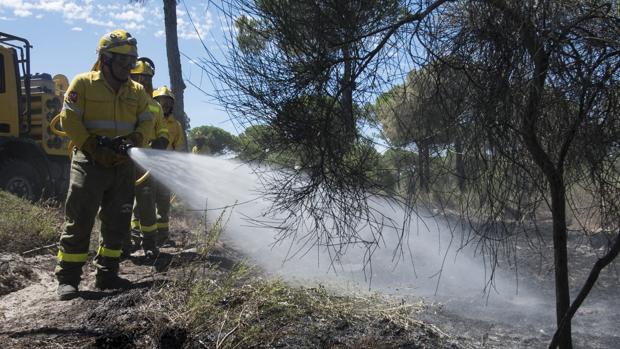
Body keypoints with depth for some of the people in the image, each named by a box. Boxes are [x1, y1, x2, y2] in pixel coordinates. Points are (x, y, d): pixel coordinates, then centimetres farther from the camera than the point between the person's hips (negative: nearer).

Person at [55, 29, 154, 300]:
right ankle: (67, 278, 3)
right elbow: (69, 120, -7)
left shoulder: (137, 91, 12)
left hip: (123, 165, 5)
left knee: (118, 222, 8)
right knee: (79, 221, -5)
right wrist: (94, 146, -17)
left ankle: (107, 273, 19)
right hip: (90, 162, -5)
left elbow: (146, 122, 7)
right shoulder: (83, 83, 0)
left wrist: (133, 139, -14)